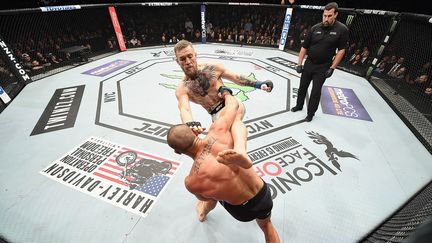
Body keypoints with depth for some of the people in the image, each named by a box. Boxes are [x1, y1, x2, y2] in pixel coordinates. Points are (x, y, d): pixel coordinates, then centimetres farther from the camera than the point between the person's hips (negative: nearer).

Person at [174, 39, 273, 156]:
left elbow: (236, 77, 9)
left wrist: (257, 84, 8)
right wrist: (190, 124, -50)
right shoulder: (182, 89, -7)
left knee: (235, 119, -36)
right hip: (217, 115, 4)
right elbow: (184, 110, -26)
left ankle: (240, 153, -59)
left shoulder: (213, 68, -3)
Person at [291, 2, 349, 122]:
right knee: (302, 87, 14)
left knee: (316, 91, 2)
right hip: (309, 63, 3)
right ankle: (299, 105, 36)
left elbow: (341, 50, -6)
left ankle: (311, 113, 18)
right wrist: (299, 64, -4)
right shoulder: (315, 28, -3)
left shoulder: (342, 29, -9)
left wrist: (332, 68, -11)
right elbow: (304, 47, 1)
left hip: (323, 67, -3)